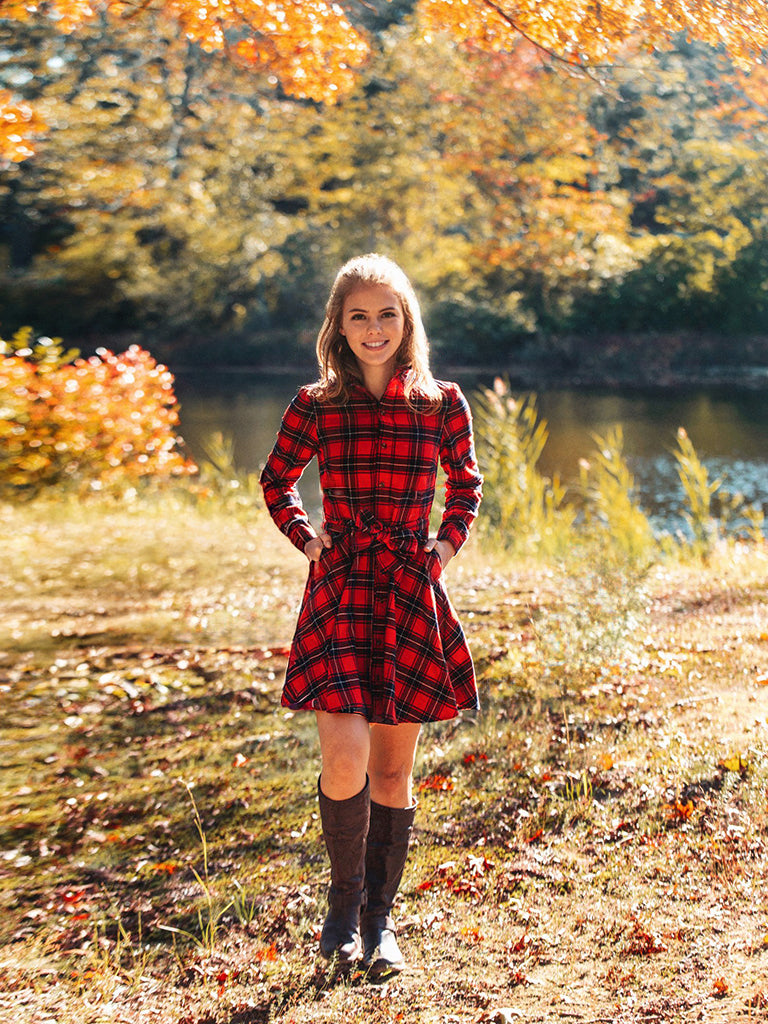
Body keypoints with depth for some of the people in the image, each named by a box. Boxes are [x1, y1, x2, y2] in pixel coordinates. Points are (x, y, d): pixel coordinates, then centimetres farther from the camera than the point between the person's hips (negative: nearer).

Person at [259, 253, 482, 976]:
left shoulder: (442, 403, 2)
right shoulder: (315, 405, 0)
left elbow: (466, 482, 19)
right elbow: (276, 481, 17)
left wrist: (449, 541, 5)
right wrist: (303, 537, 4)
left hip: (412, 592, 1)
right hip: (339, 589, -1)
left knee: (393, 768, 7)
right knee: (345, 756, -16)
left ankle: (379, 918, 23)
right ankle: (344, 897, 10)